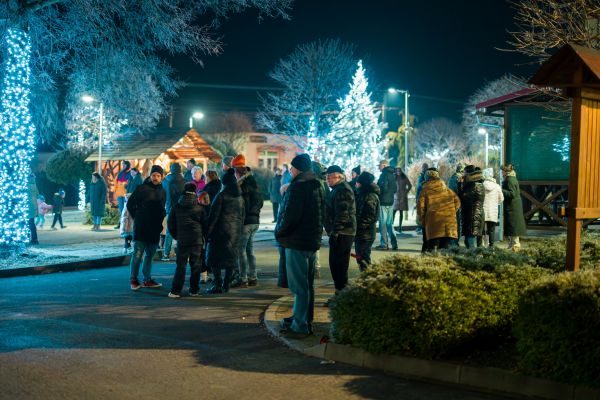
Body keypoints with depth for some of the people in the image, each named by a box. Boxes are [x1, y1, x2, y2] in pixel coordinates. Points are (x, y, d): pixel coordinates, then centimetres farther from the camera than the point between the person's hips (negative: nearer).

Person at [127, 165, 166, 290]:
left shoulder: (162, 192, 12)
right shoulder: (142, 188, -4)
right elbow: (130, 204, 0)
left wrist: (160, 221, 10)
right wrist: (137, 218, -1)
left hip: (155, 229, 6)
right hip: (141, 228, -6)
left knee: (150, 254, 11)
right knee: (138, 254, -6)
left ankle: (147, 280, 19)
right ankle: (133, 280, 0)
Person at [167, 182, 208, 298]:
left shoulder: (176, 207, 3)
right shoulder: (200, 208, 2)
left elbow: (170, 223, 8)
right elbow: (205, 224, 6)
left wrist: (176, 236, 19)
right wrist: (202, 236, 20)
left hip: (182, 240, 0)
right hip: (197, 240, 0)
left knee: (181, 265, 1)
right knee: (196, 265, 7)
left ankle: (175, 291, -4)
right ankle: (194, 290, 10)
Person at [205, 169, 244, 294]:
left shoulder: (221, 195, -10)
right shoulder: (240, 197, 10)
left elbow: (214, 215, -12)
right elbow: (242, 216, 15)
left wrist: (208, 231, -8)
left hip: (222, 230, -6)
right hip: (235, 231, 6)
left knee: (215, 257, 0)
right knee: (231, 258, 10)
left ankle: (218, 285, -6)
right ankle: (226, 285, 12)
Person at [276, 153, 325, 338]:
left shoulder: (298, 186, -18)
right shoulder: (317, 186, 11)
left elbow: (289, 215, -22)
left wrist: (279, 232, -5)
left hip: (296, 241, -9)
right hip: (312, 240, 10)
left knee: (299, 285, -5)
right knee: (307, 283, 17)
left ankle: (299, 326, -1)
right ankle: (305, 319, 28)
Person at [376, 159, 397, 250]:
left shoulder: (384, 175, -13)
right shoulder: (392, 175, 15)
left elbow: (383, 188, -20)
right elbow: (395, 189, 18)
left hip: (383, 202, -9)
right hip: (390, 201, 9)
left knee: (383, 223, -5)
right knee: (389, 223, 13)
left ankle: (384, 244, -4)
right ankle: (394, 244, 12)